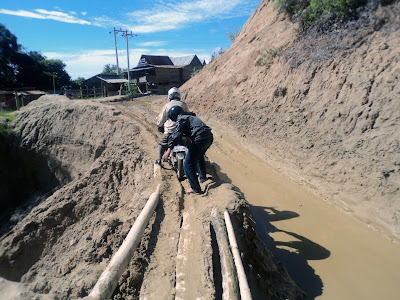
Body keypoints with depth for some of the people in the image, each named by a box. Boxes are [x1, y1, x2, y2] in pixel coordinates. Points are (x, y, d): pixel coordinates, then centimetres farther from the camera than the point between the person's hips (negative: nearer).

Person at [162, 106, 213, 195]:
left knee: (188, 165, -1)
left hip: (200, 139, -9)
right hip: (210, 137, 9)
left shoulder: (180, 119, 1)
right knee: (199, 156, 36)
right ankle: (202, 177, 46)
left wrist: (168, 151, -23)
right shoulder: (190, 116, 27)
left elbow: (176, 135, -16)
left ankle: (196, 189, 3)